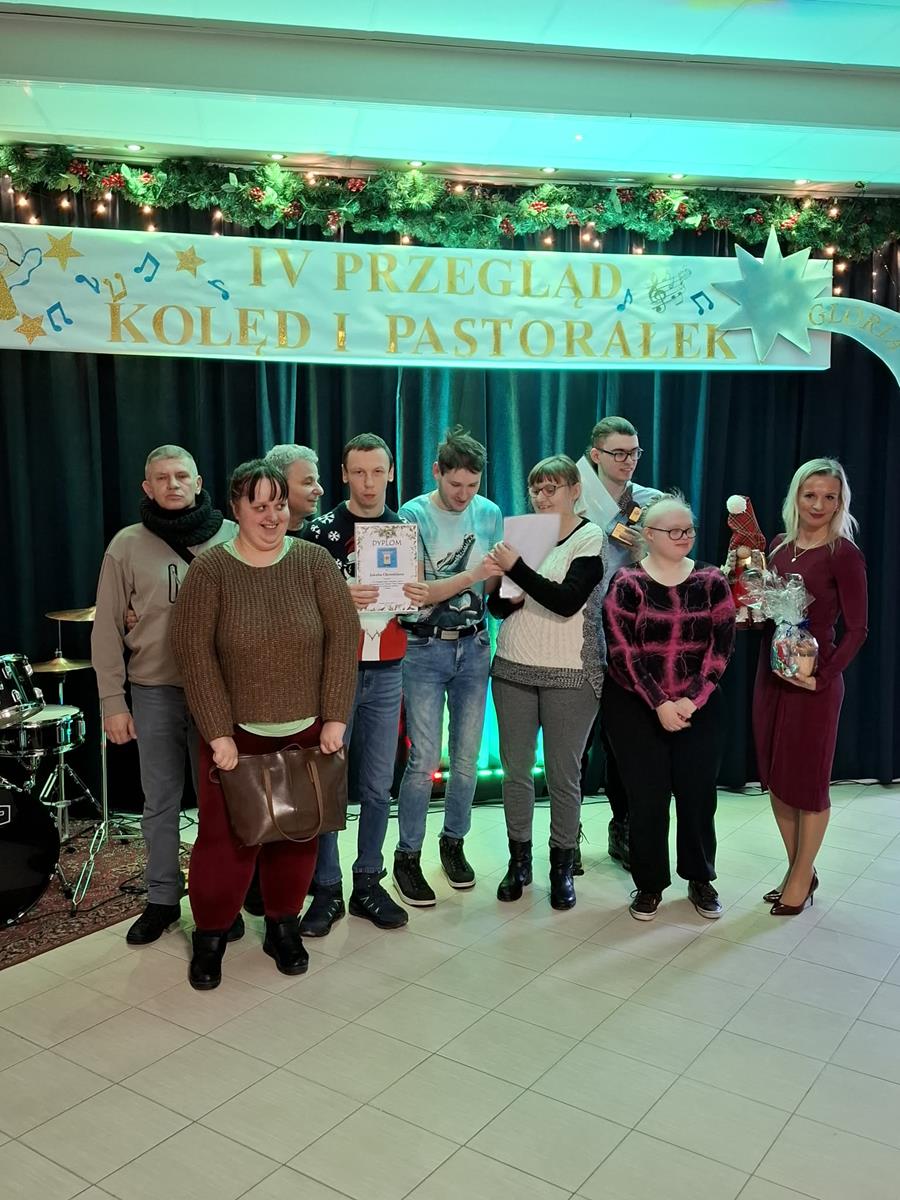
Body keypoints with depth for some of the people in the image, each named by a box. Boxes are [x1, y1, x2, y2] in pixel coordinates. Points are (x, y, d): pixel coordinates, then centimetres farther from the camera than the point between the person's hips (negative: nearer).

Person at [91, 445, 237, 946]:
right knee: (160, 803, 12)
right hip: (154, 693, 1)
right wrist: (113, 701, -2)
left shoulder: (233, 538, -3)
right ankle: (162, 900, 26)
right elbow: (108, 629, 1)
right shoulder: (128, 545, -1)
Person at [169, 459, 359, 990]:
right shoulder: (210, 569, -6)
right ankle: (210, 935, 23)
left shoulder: (314, 561, -2)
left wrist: (335, 718, -9)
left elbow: (344, 636, -4)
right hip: (237, 733, -2)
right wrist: (218, 733, -15)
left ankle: (284, 926, 30)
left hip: (306, 731, 2)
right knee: (226, 837, 2)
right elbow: (194, 651, -10)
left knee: (297, 834, 10)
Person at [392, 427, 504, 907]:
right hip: (424, 649, -4)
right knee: (425, 761, -5)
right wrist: (472, 576, -24)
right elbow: (417, 593, -14)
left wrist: (504, 575, -14)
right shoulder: (414, 515, -8)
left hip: (473, 647, 4)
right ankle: (408, 856, 12)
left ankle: (454, 841, 29)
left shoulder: (490, 514, 4)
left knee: (467, 758, 9)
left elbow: (492, 586, 8)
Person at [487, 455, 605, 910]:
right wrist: (509, 598, -12)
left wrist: (516, 569, -24)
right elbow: (495, 604, 10)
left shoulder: (590, 538, -5)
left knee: (564, 775, 4)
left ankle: (563, 866, 20)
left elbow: (566, 601, -18)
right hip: (513, 667, 4)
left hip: (570, 673, -4)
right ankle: (519, 859, 25)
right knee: (515, 770, 9)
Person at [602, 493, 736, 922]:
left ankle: (701, 879, 27)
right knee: (647, 798, 3)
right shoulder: (626, 584, -5)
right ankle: (650, 884, 20)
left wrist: (691, 700, -13)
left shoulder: (711, 582, 3)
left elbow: (721, 647, -3)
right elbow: (622, 652, -11)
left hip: (698, 707, 2)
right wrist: (659, 704, -16)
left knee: (698, 796, 6)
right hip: (635, 708, -2)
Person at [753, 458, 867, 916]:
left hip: (813, 680, -6)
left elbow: (856, 630, -12)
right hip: (770, 670, 6)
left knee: (807, 780, 6)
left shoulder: (844, 555, -11)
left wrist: (823, 676, -21)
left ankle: (801, 878, 24)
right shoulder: (779, 546, 6)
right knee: (775, 777, 12)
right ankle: (798, 870, 30)